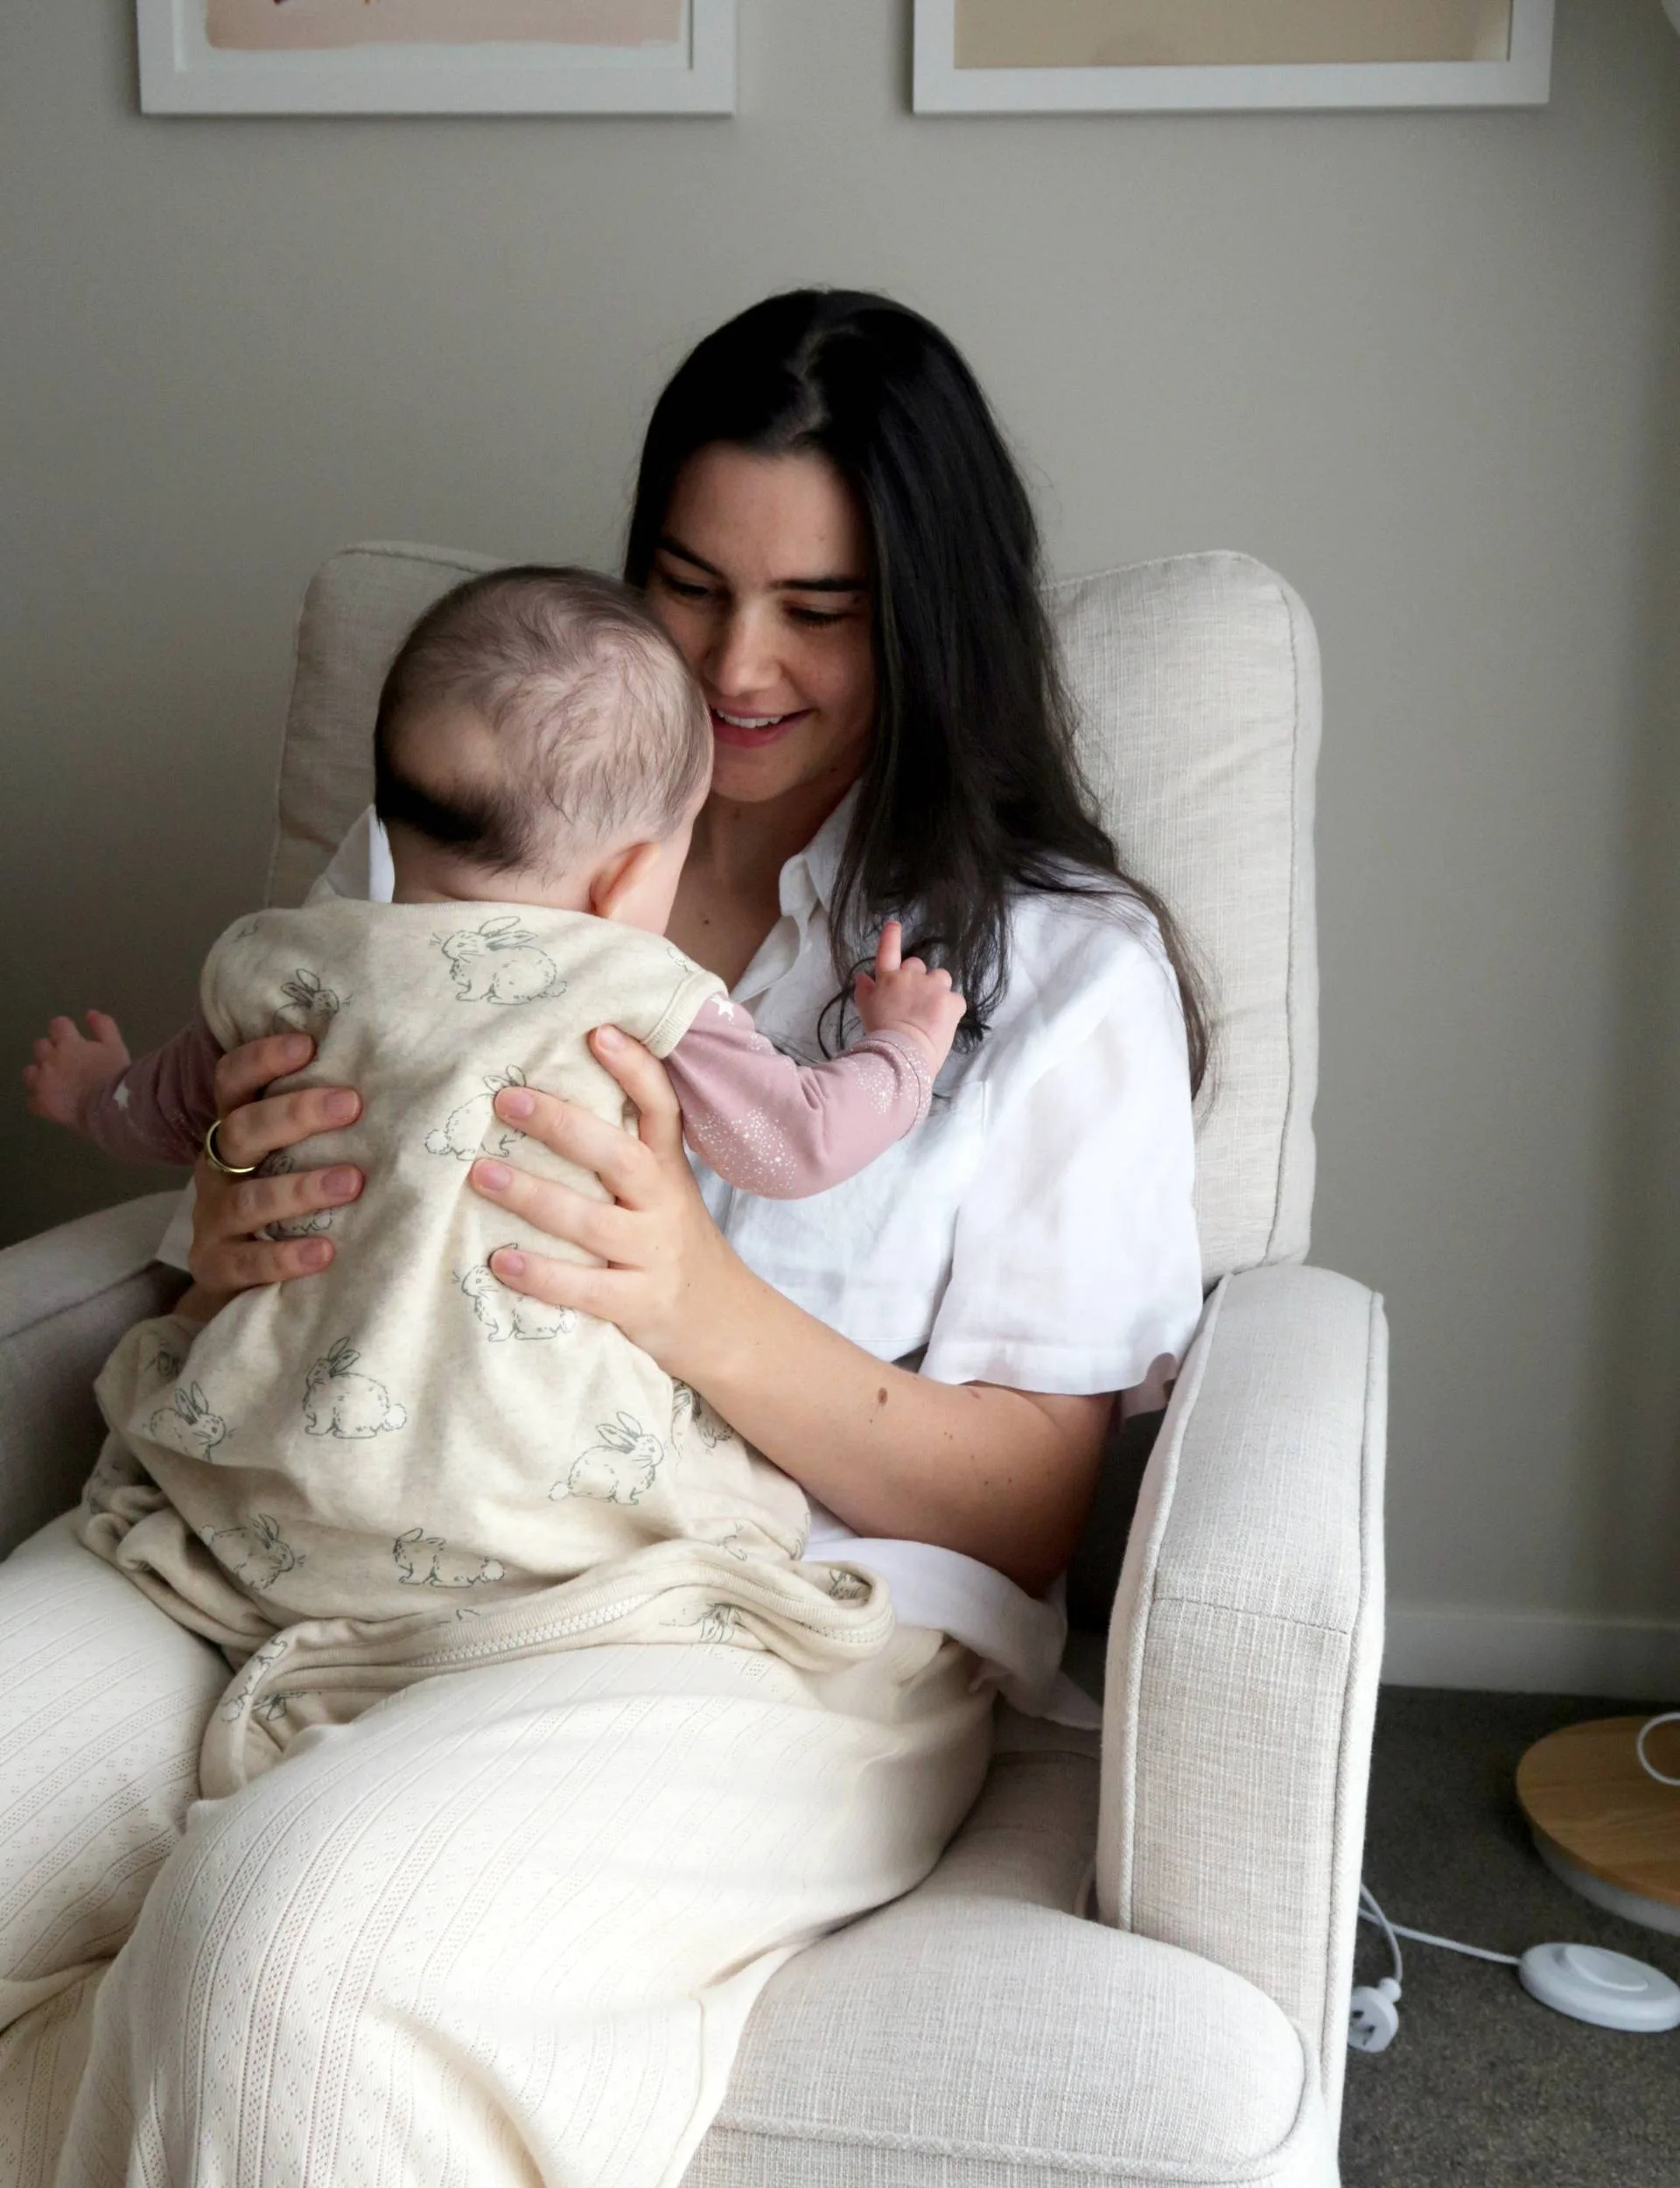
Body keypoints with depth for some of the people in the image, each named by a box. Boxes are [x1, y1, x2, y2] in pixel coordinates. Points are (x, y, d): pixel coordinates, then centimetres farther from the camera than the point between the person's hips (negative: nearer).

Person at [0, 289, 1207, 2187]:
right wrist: (234, 1240, -8)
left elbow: (1024, 1514, -1)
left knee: (297, 1921, -32)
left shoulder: (1068, 967, 5)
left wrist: (703, 1310, -18)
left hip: (790, 1620, -3)